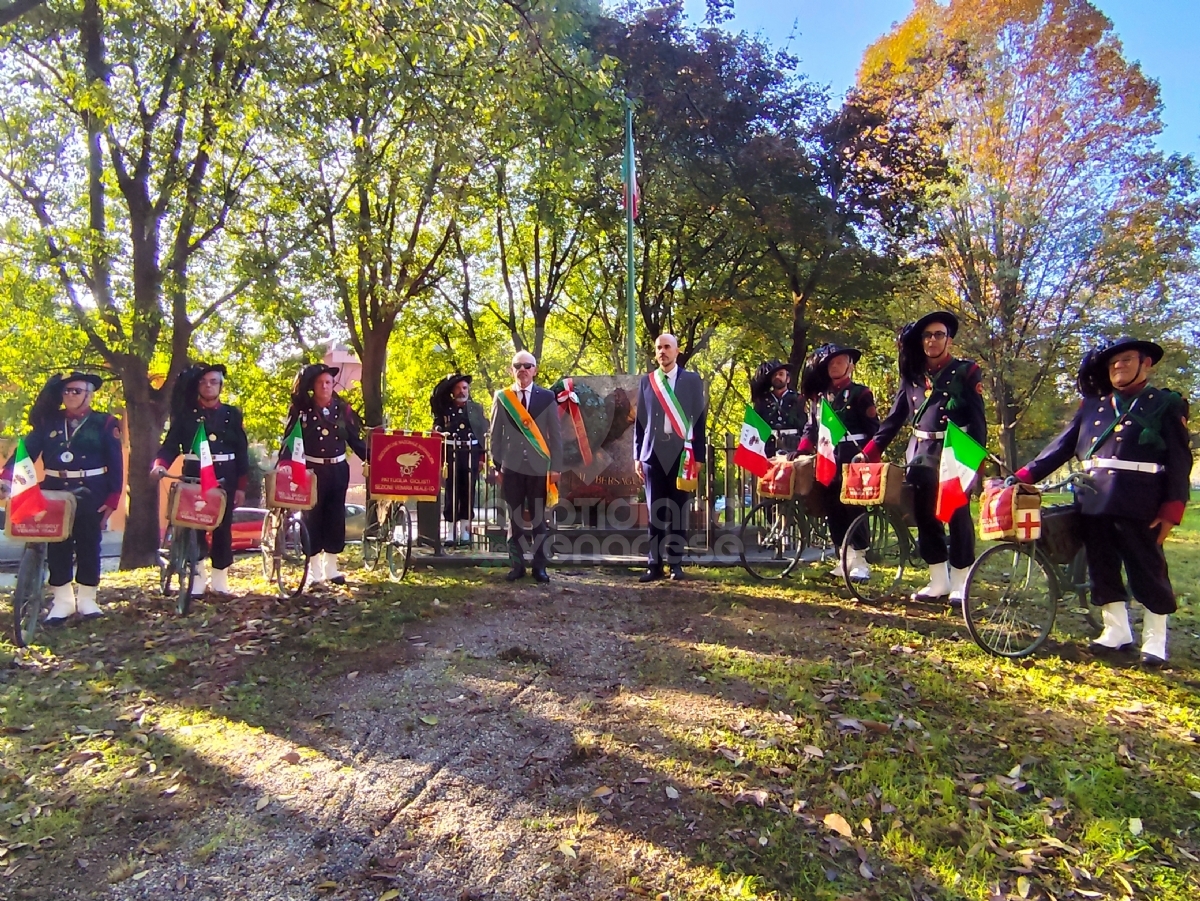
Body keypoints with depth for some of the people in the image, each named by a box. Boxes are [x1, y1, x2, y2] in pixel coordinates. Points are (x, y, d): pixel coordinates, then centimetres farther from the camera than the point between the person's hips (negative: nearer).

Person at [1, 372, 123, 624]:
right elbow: (27, 449, -1)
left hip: (90, 495, -2)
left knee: (88, 546, 4)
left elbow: (115, 464, -3)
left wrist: (112, 499, -9)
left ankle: (86, 599, 17)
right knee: (57, 546, 6)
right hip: (55, 492, 3)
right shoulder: (48, 422, 8)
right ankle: (62, 600, 16)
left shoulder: (105, 424, 0)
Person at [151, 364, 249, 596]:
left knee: (223, 528, 4)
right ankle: (198, 578, 11)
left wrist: (241, 486, 1)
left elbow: (242, 452, 6)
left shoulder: (232, 414, 7)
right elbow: (171, 444, 1)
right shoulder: (185, 414, 7)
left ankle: (219, 580, 14)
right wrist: (160, 464, -21)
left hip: (225, 478, 0)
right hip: (194, 477, 0)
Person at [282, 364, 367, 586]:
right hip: (311, 471, -2)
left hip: (338, 470, 2)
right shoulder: (302, 410, -3)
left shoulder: (342, 409, 3)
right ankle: (314, 571, 14)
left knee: (336, 518, 7)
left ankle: (331, 568, 21)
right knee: (312, 518, 3)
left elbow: (355, 440, 4)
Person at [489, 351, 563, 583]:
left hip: (538, 467, -1)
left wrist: (556, 466, -1)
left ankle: (539, 566, 12)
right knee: (515, 518, 5)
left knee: (538, 518, 4)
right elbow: (496, 435, 7)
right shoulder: (502, 397, 6)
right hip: (512, 467, 1)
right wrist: (497, 465, 2)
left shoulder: (547, 397, 4)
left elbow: (555, 434, 3)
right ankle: (517, 565, 14)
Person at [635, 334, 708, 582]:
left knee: (678, 511, 4)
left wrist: (698, 456, -2)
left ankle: (675, 563, 13)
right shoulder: (646, 381, 9)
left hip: (681, 453, -1)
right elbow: (639, 421, 9)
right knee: (655, 512, 4)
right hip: (653, 453, 1)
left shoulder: (692, 380, 5)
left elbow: (699, 420, 3)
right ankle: (655, 564, 10)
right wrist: (637, 456, 4)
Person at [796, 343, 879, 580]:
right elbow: (811, 428, 14)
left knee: (853, 506, -6)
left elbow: (873, 429, -6)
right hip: (827, 458, 6)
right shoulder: (820, 396, 15)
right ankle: (845, 558, 17)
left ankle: (860, 559, 2)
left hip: (852, 457, -6)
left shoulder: (861, 393, -1)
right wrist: (801, 450, 2)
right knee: (832, 508, 7)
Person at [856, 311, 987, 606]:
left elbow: (978, 420, -6)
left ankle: (960, 583, 11)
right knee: (925, 518, 8)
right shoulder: (912, 376, 13)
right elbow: (894, 418, 12)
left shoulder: (966, 371, 1)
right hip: (921, 457, 5)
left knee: (958, 517, -1)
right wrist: (869, 453, 4)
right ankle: (939, 581, 19)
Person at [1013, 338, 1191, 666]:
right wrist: (1026, 474, -2)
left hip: (1140, 505, -4)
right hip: (1094, 503, 4)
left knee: (1147, 570, 4)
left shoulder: (1166, 405, 5)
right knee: (1102, 569, 9)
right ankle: (1117, 632, 23)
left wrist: (1171, 510, -10)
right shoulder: (1092, 405, 16)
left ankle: (1155, 640, 18)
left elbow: (1179, 461, -1)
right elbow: (1062, 445, 10)